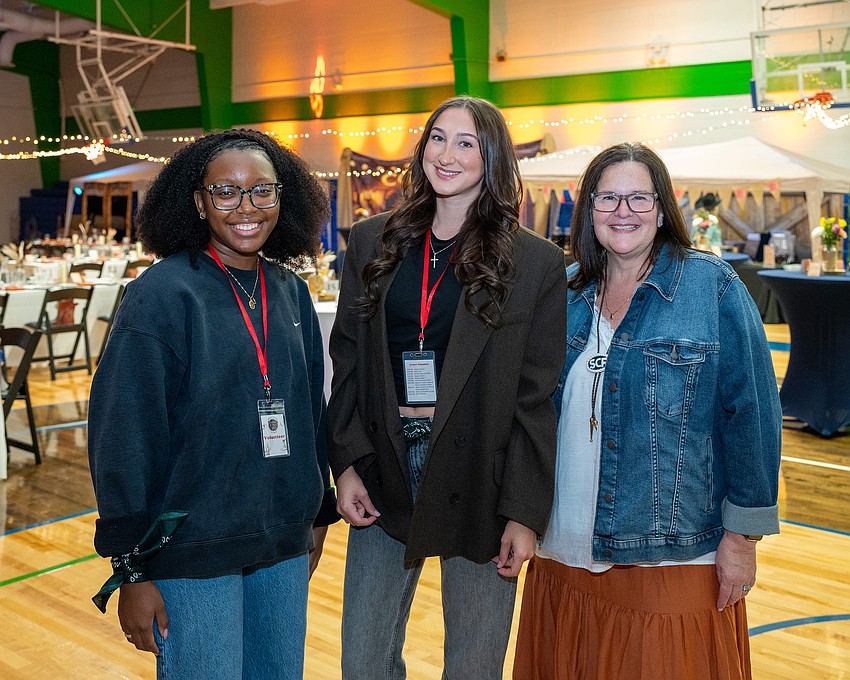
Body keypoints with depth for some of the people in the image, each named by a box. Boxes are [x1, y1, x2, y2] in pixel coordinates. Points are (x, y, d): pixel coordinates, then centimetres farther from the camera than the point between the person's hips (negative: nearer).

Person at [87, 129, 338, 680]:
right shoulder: (161, 294, -12)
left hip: (284, 545, 5)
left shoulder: (290, 291, 5)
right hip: (191, 552, -5)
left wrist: (318, 514, 16)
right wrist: (132, 569, -10)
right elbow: (124, 437, -12)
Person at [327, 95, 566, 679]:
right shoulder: (373, 242, 6)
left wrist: (524, 513, -7)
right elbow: (347, 362, 7)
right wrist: (346, 464, -2)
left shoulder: (536, 263, -4)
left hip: (477, 482, -2)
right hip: (382, 476, 3)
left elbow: (537, 396, -5)